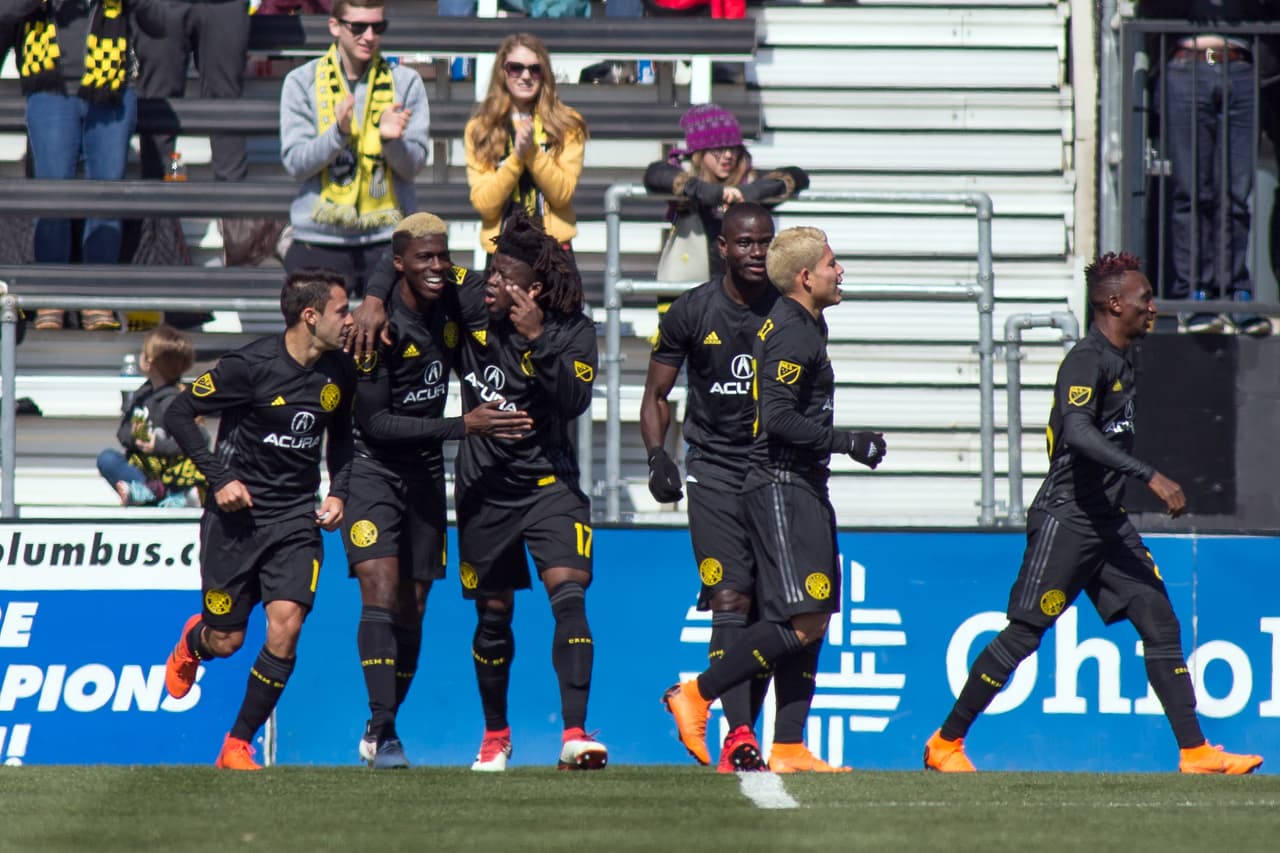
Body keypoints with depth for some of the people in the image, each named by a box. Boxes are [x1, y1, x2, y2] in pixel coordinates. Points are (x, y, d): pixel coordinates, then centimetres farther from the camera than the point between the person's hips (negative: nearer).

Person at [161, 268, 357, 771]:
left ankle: (239, 746, -2)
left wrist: (338, 492, 7)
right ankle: (193, 642, 44)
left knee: (285, 626, -15)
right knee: (226, 641, 3)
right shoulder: (251, 366, -16)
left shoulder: (340, 373, 1)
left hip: (297, 518, 3)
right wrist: (220, 478, -15)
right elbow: (179, 414, -8)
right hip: (237, 514, -3)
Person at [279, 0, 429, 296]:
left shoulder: (405, 82, 7)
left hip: (387, 238, 0)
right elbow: (295, 163, -4)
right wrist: (339, 132, -21)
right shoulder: (302, 83, 5)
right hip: (319, 242, 0)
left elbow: (412, 166, 2)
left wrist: (391, 139, -20)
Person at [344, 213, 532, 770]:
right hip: (372, 468, -6)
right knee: (381, 592, -21)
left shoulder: (455, 298, -5)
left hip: (424, 473, 6)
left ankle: (379, 732, 22)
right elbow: (376, 423, -22)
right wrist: (464, 427, -27)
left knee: (412, 610, 8)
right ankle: (383, 730, -24)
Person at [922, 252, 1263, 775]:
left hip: (1109, 523, 9)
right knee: (1024, 634, -4)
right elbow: (1078, 432, -32)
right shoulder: (1086, 362, -16)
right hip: (1065, 519, -9)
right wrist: (1150, 477, -37)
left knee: (1161, 624, 1)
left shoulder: (1120, 359, 14)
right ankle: (945, 742, 7)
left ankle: (1195, 752, -1)